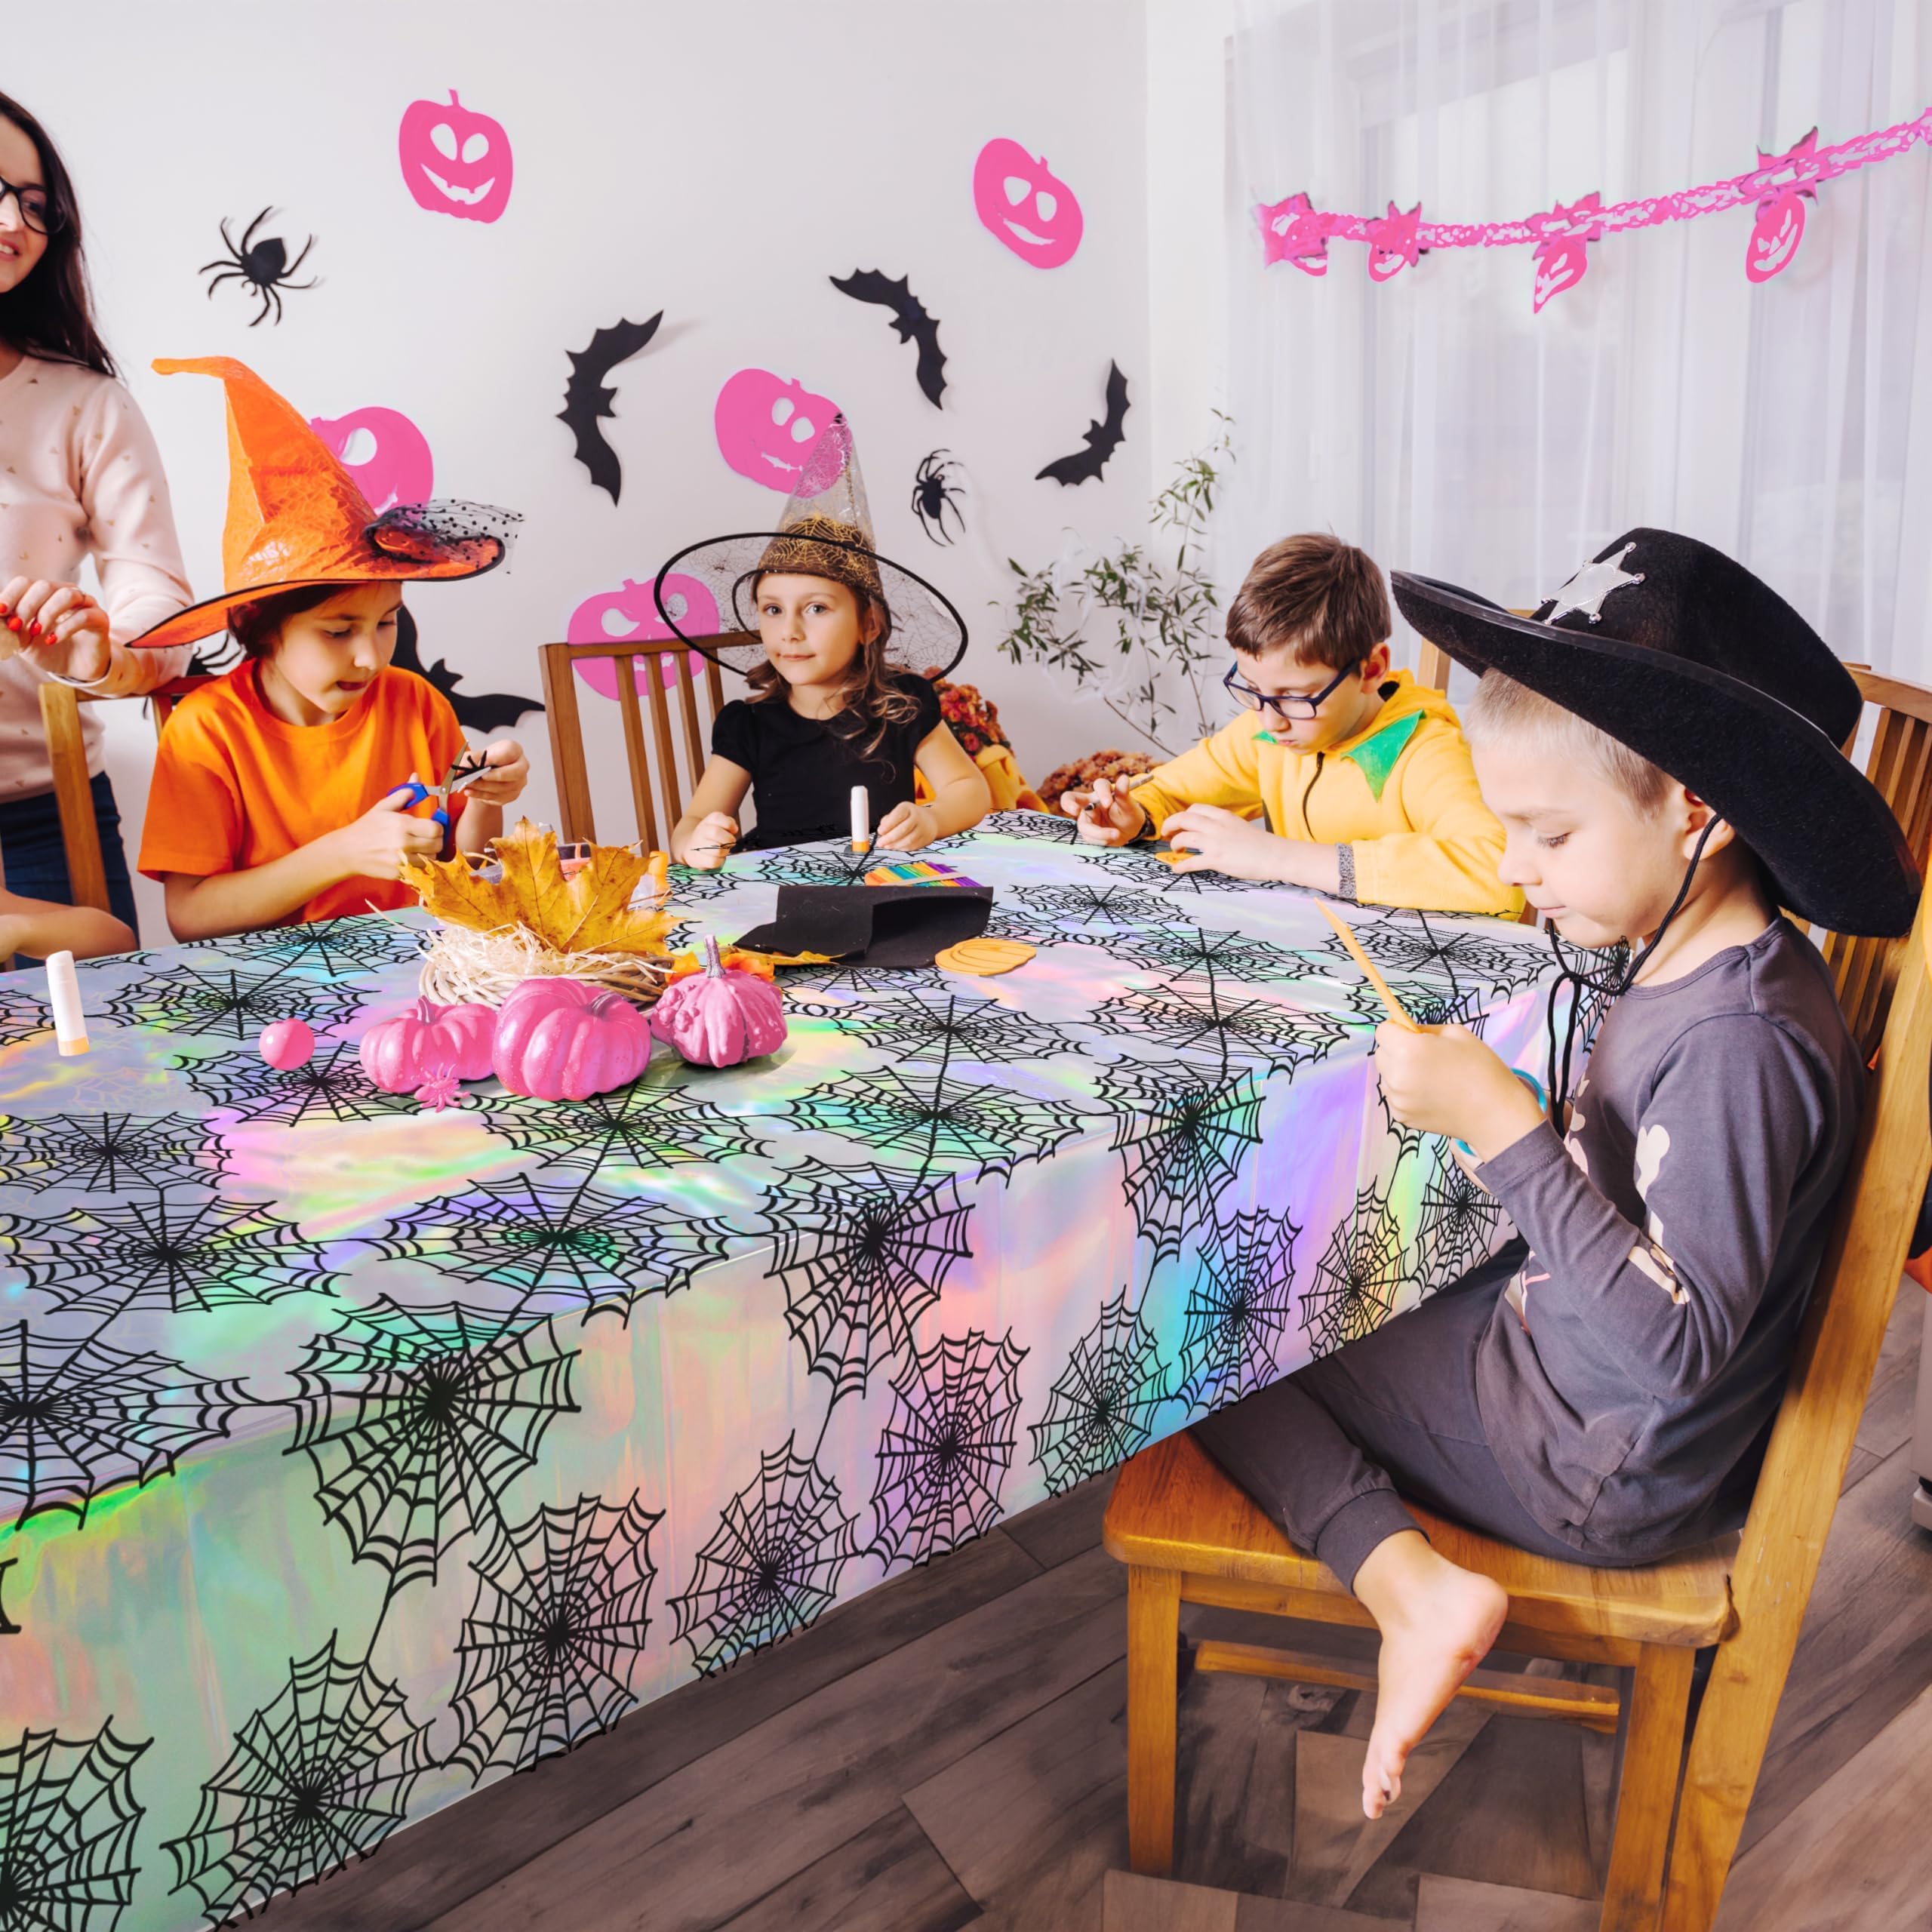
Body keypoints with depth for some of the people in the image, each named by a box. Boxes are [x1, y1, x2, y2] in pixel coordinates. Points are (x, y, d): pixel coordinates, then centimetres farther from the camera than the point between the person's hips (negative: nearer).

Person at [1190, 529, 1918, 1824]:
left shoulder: (1739, 1038, -31)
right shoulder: (1686, 959, -2)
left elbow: (1679, 1340, -32)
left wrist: (1503, 1125, -34)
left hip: (1599, 1469, -9)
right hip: (1546, 1343, 10)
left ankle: (1413, 1586, -7)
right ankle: (1411, 1589, 13)